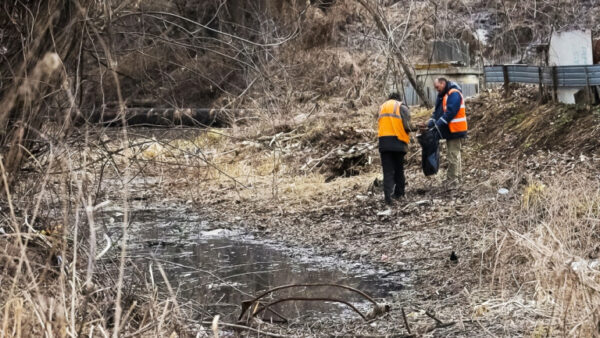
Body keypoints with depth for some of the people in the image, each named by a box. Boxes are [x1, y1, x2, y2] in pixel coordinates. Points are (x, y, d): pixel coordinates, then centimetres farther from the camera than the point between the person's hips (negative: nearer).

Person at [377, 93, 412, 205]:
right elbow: (407, 125, -8)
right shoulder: (401, 107, 3)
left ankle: (388, 195, -15)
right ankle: (399, 193, 22)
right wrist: (406, 132, 11)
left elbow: (379, 123, 11)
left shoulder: (382, 107, 18)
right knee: (399, 169, 15)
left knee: (387, 170, 0)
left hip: (383, 141, 2)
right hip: (398, 141, -2)